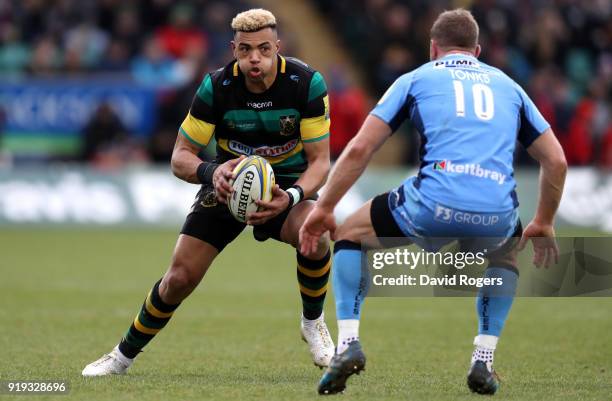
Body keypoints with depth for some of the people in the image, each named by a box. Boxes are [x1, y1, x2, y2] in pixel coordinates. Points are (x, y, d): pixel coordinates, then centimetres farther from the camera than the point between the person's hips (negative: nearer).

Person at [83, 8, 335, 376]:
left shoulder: (307, 83, -22)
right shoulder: (217, 86, -20)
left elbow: (320, 161, -18)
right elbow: (181, 157, -15)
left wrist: (291, 197, -38)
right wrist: (211, 172, -38)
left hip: (286, 184, -1)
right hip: (228, 181, 1)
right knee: (180, 278, -8)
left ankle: (313, 322, -4)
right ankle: (125, 354, 17)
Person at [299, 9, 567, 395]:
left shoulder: (416, 79, 19)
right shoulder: (507, 85, 27)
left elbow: (359, 149, 12)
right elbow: (557, 161, 24)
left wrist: (324, 210, 20)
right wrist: (544, 224, 37)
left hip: (432, 206, -2)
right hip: (496, 214, 2)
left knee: (350, 234, 25)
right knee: (508, 252, 39)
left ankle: (348, 341, 6)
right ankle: (484, 360, 23)